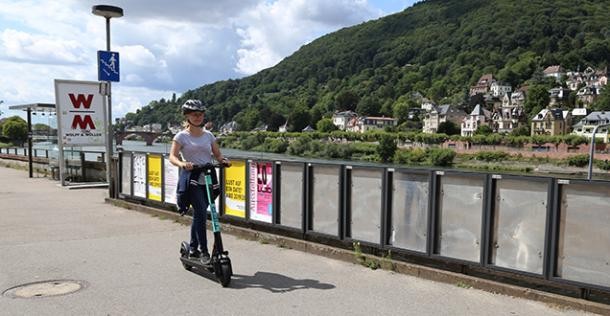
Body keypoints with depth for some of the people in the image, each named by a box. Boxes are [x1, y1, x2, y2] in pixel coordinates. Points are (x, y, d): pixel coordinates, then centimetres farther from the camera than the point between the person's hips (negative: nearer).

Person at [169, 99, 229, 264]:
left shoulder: (208, 135, 11)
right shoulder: (182, 136, 0)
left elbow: (217, 154, 11)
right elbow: (172, 156, -8)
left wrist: (223, 160, -11)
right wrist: (182, 164, -29)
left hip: (207, 180, 4)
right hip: (191, 180, -4)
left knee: (199, 215, 12)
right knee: (201, 213, -16)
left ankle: (193, 249, 27)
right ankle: (203, 251, -8)